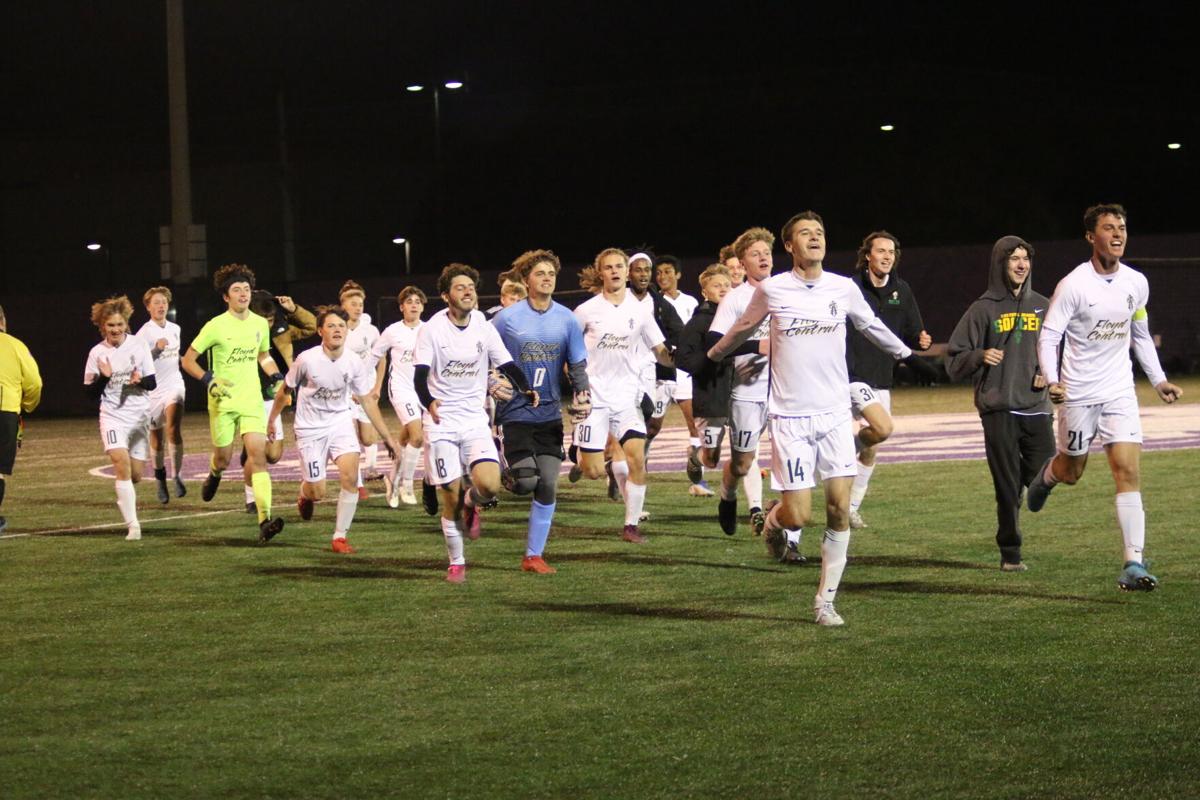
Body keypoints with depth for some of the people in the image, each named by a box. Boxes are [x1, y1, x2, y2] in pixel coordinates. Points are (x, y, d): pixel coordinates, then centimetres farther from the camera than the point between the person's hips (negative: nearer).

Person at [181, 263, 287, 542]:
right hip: (222, 402, -2)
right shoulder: (216, 326, -10)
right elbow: (188, 360, -5)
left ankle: (264, 521, -21)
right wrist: (208, 379, -20)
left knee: (258, 456, -12)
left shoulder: (260, 324, 5)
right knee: (224, 458, 8)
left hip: (252, 401, 3)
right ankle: (214, 474, 49)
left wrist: (277, 378, 7)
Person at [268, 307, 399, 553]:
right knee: (318, 492, -3)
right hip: (310, 428, -2)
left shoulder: (354, 363, -10)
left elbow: (367, 401, 1)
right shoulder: (307, 360, -17)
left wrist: (388, 438, 3)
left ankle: (340, 537, -6)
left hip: (341, 422, 2)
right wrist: (271, 420, 10)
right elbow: (285, 389, 0)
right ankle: (305, 495, 38)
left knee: (350, 476, -19)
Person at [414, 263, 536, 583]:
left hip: (475, 420, 2)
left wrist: (526, 390, -15)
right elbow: (420, 375, -14)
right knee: (450, 499, -3)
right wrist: (429, 403, -34)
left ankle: (472, 502, 17)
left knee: (490, 485, -19)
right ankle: (456, 563, 15)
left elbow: (506, 365, 5)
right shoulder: (433, 329, -8)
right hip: (441, 422, -2)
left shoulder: (484, 326, 1)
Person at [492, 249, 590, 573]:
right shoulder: (506, 319, -5)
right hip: (516, 414, -3)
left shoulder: (566, 320, 3)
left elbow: (578, 365, 5)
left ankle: (534, 555, 9)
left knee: (547, 487, -2)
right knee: (526, 482, -14)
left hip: (549, 415, 3)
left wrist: (582, 396, -11)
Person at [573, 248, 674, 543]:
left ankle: (631, 525, -3)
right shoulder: (587, 311, -1)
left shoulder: (640, 310, 5)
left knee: (637, 458, -15)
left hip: (628, 397, 2)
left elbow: (660, 352, 8)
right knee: (593, 472, -6)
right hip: (594, 397, -2)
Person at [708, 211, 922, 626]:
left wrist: (906, 353, 32)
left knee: (839, 510, -5)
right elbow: (742, 328, 16)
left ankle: (826, 600, 6)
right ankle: (774, 518, 30)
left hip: (835, 414, 3)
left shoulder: (844, 288, 4)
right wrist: (711, 356, 27)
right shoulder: (771, 290, -3)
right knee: (799, 516, -8)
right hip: (790, 417, -2)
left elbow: (872, 326, 23)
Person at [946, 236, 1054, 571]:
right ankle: (1010, 553, 10)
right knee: (1007, 488, -1)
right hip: (998, 410, -3)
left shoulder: (1043, 307, 12)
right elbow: (954, 361, 1)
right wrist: (980, 356, -19)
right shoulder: (983, 309, 2)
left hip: (1036, 408, 3)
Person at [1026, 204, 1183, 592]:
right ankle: (1046, 475, 52)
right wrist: (1052, 381, -27)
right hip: (1078, 393, -3)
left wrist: (1158, 380, 12)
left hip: (1120, 392, 3)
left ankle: (1134, 564, -13)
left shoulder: (1137, 283, 3)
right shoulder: (1073, 285, -13)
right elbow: (1048, 337, -12)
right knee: (1071, 472, 12)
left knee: (1129, 470, -11)